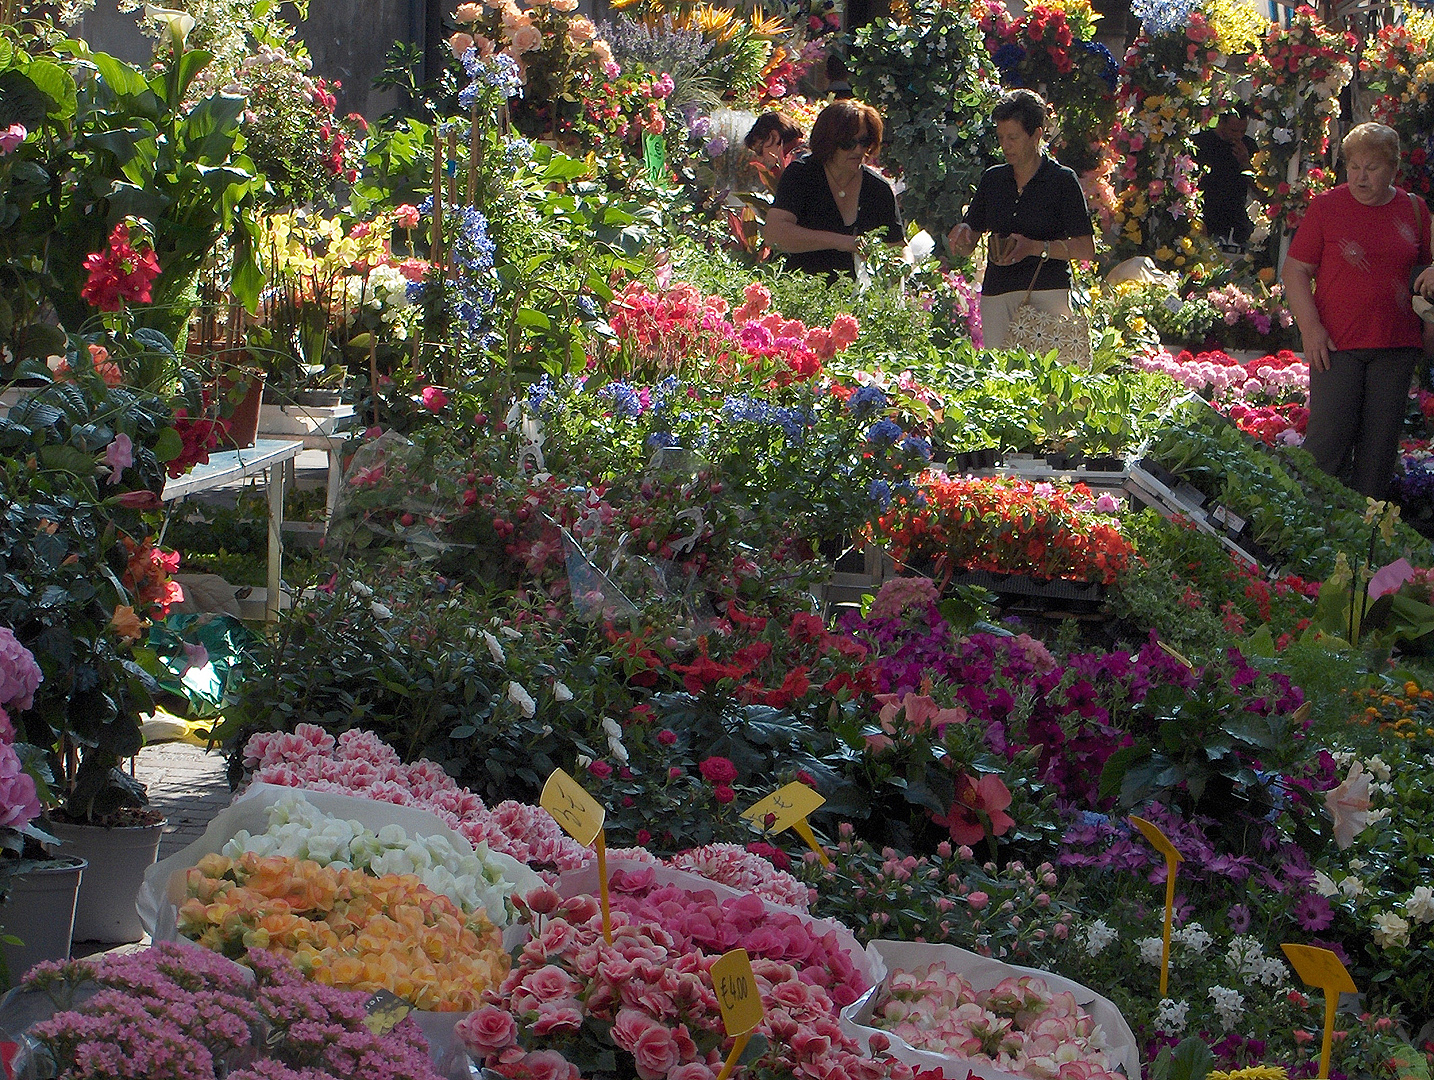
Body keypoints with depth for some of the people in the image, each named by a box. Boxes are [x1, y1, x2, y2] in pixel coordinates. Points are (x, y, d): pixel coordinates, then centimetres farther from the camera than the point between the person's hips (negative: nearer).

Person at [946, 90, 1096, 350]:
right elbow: (968, 246, 17)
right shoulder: (992, 179, 15)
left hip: (1047, 292, -4)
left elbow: (1086, 250, -3)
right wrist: (962, 234, -6)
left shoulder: (1062, 180, 2)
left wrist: (1035, 248, -14)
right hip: (996, 296, 4)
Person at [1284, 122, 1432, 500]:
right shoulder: (1326, 207, 1)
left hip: (1396, 347, 3)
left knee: (1381, 445, 5)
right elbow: (1295, 271, 0)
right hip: (1336, 342, -3)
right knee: (1328, 441, -9)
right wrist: (1310, 327, -11)